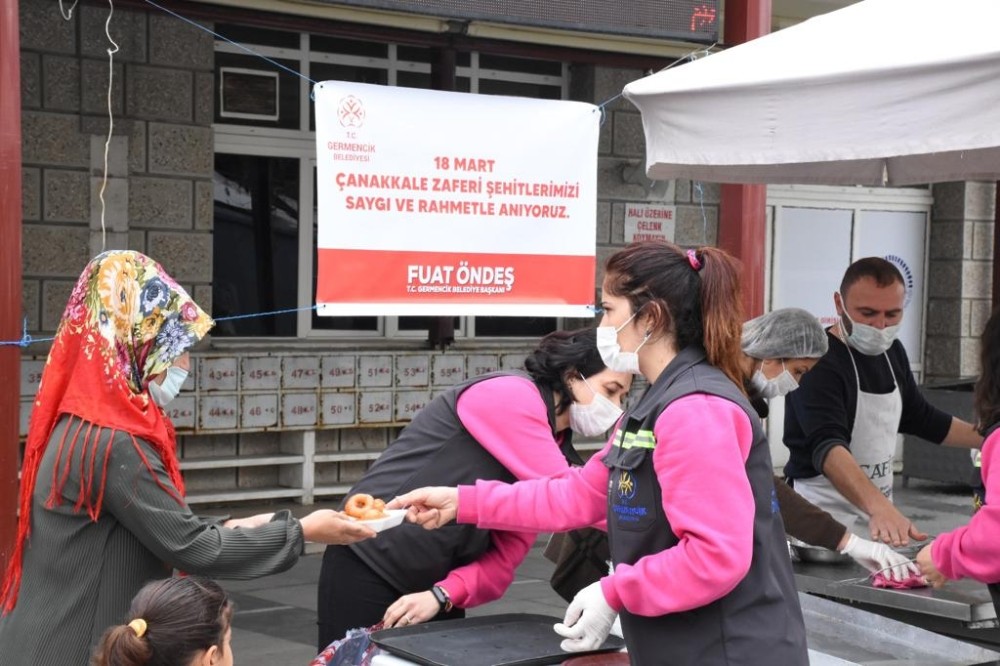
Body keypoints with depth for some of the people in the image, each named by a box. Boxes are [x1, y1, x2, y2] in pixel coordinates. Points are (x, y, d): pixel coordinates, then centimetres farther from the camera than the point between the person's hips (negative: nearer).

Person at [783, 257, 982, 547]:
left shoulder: (892, 352, 5)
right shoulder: (818, 363, -20)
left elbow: (920, 417, 20)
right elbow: (828, 446, -34)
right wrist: (880, 508, -49)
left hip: (880, 513, 7)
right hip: (824, 517, -7)